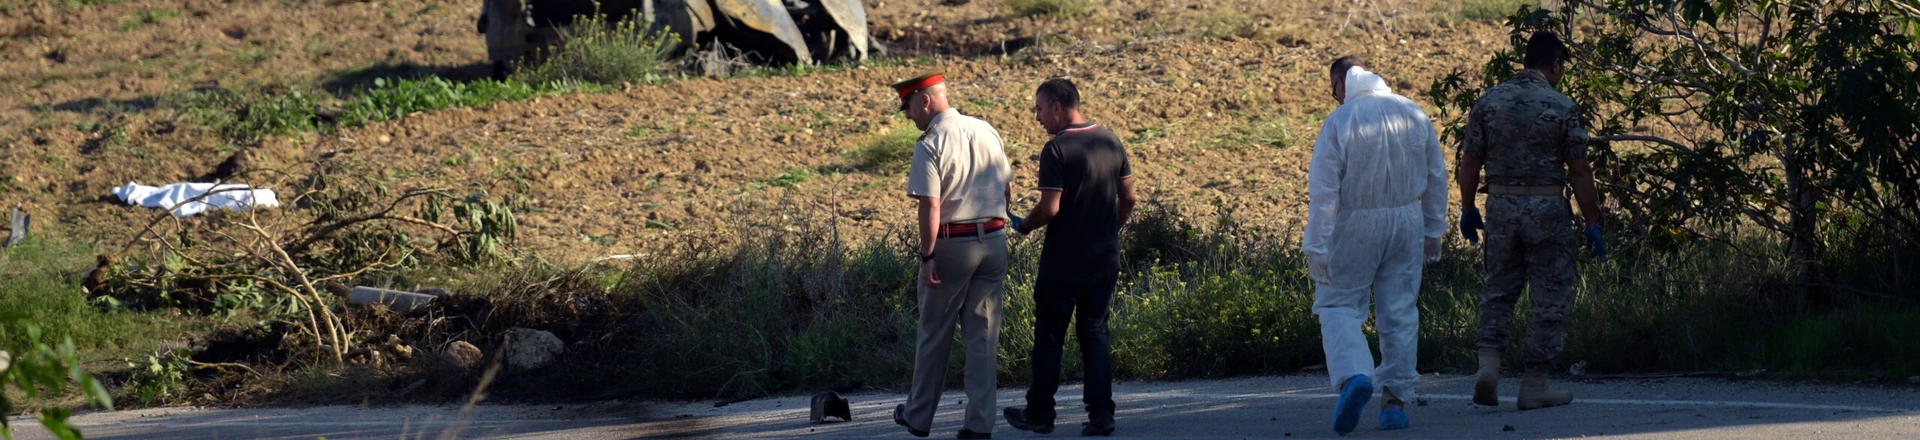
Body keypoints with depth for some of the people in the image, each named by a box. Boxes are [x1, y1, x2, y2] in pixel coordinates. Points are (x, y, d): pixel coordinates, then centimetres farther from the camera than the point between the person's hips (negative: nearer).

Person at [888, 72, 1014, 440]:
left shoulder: (930, 146, -14)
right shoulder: (986, 131, 6)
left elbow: (930, 207, -20)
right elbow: (1005, 186, 13)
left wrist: (927, 257, -15)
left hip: (952, 244, -5)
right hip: (994, 241, 5)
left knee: (934, 334, 9)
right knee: (984, 334, 8)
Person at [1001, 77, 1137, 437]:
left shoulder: (1057, 150, -17)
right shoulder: (1111, 141, 4)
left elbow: (1049, 209, -20)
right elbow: (1128, 198, 8)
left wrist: (1023, 226, -1)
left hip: (1063, 263, -6)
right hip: (1105, 260, 6)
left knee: (1049, 337, 8)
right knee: (1094, 333, 11)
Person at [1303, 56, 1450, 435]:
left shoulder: (1339, 122, -11)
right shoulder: (1414, 115, 5)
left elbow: (1323, 190, -12)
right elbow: (1436, 178, 11)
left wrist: (1317, 248, -9)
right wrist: (1433, 232, 20)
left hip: (1354, 226, -4)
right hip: (1407, 222, 4)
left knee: (1339, 306, 2)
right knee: (1400, 311, 10)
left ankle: (1353, 375, -22)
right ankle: (1396, 399, 11)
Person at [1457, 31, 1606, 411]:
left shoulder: (1488, 102, 2)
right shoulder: (1562, 107, -7)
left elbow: (1469, 162, 3)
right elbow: (1579, 171, -8)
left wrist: (1467, 209, 14)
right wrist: (1592, 223, -2)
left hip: (1501, 207, 3)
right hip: (1547, 208, -3)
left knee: (1499, 290, 16)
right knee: (1550, 298, 5)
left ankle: (1488, 367, -2)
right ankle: (1535, 386, 5)